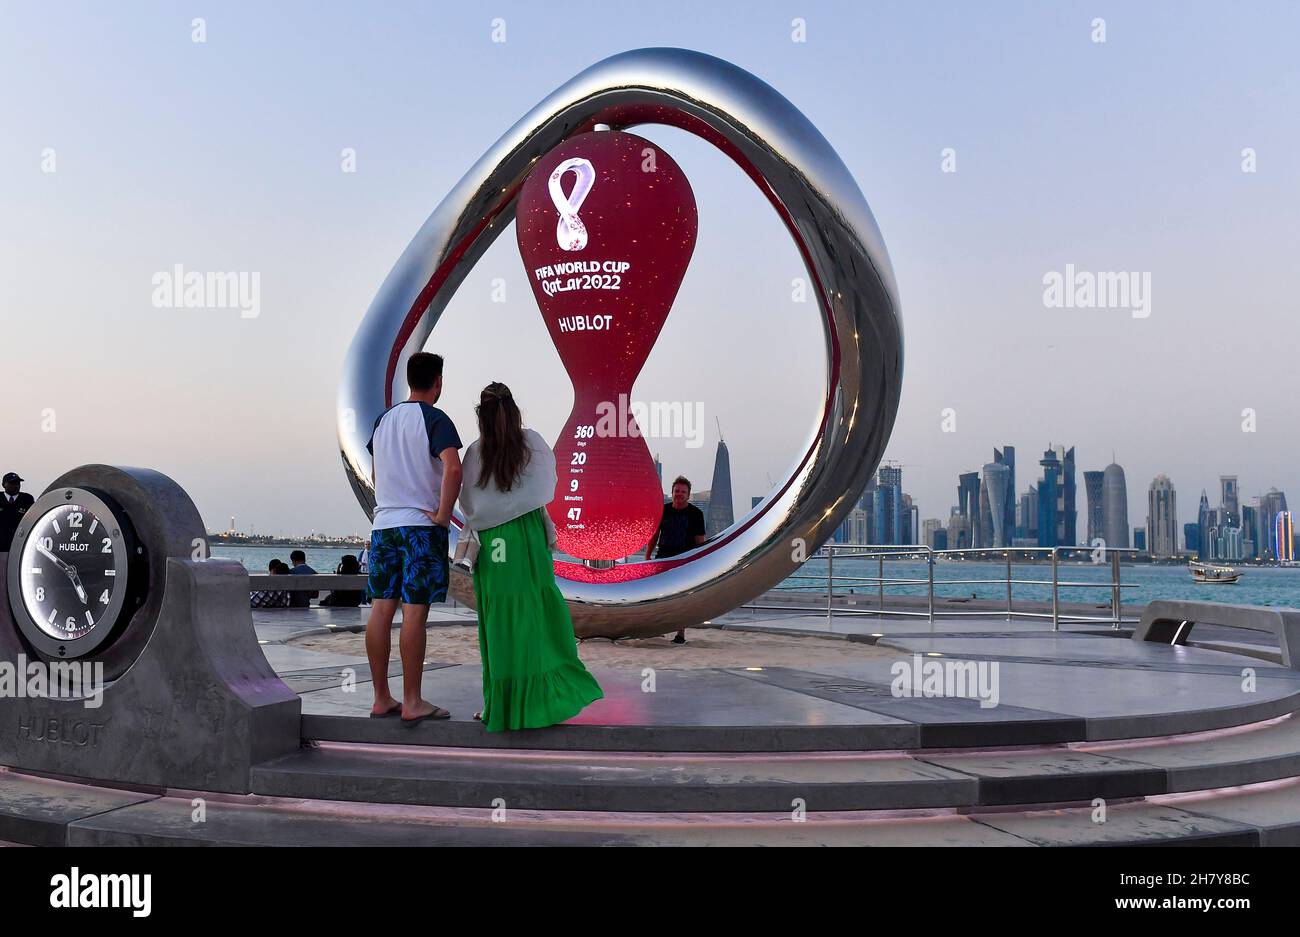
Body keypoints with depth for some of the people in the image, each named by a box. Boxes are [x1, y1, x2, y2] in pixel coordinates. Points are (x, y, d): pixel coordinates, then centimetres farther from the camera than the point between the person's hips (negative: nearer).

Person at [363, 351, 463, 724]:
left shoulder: (383, 419, 14)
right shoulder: (435, 419, -7)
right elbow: (452, 468, -23)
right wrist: (443, 514, -14)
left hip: (383, 524, 6)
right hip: (421, 525, -6)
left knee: (381, 609, 6)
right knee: (415, 611, -5)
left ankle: (381, 699, 12)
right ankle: (412, 703, -2)